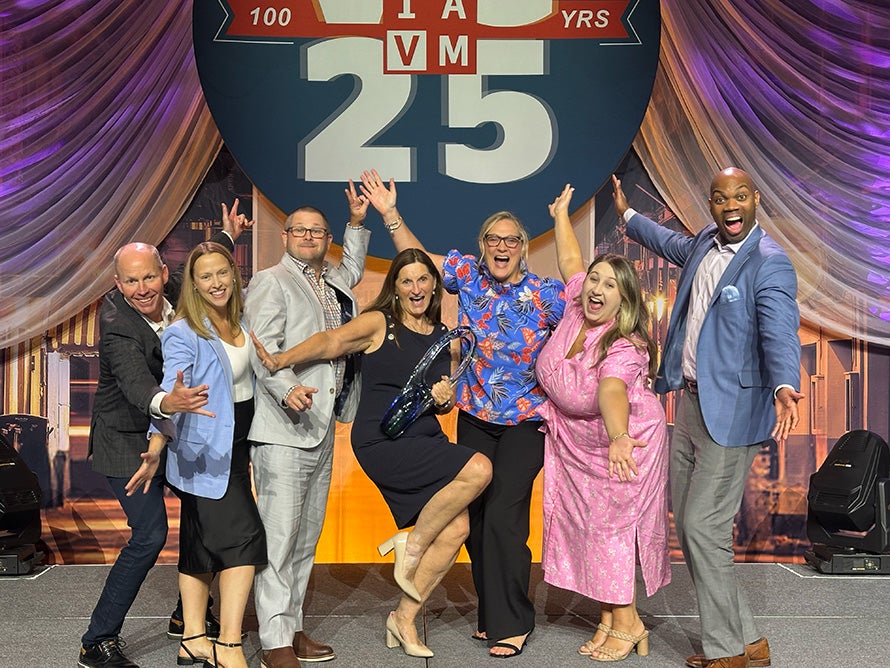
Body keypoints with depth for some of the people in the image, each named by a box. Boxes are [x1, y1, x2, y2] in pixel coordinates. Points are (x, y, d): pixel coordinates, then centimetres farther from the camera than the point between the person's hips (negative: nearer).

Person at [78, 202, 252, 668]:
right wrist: (166, 403, -66)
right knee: (150, 535, -14)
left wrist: (228, 236, 27)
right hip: (127, 440, -8)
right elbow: (135, 384, -45)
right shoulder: (116, 324, -28)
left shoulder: (173, 292, -8)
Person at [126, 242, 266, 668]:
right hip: (205, 452, -7)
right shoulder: (183, 334, -16)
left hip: (235, 445, 7)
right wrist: (155, 451, -39)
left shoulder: (241, 322, 6)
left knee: (203, 543, 12)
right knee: (244, 537, -13)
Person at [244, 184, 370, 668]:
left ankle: (292, 627, 20)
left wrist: (357, 221, 32)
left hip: (322, 428, 8)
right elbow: (261, 349, -15)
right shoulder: (270, 282, -3)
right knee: (278, 534, -7)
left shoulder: (334, 280, 20)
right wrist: (287, 389, -31)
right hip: (282, 430, -8)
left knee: (307, 536, 11)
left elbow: (353, 268, 44)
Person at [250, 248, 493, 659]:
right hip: (381, 442, -7)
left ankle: (405, 618, 13)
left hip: (425, 442, 7)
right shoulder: (379, 323, -5)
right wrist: (281, 361, -33)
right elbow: (331, 342, -20)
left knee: (456, 528, -4)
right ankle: (412, 543, 0)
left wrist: (444, 398, -3)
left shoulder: (441, 334, 13)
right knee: (478, 468, -21)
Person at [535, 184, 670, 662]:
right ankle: (608, 617, 19)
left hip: (619, 441, -7)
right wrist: (561, 215, 20)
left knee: (611, 524, -1)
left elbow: (611, 391, -50)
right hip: (573, 441, 7)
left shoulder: (625, 348, -29)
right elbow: (570, 261, 8)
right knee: (584, 522, 8)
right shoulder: (575, 309, -10)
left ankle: (627, 621, 13)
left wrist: (618, 438, -68)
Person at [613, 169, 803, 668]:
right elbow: (676, 245, 33)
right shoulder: (706, 242, 9)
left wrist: (784, 388, -48)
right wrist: (629, 215, 46)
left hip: (732, 412, -9)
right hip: (690, 403, 9)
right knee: (688, 527, 12)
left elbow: (780, 332, -30)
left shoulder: (770, 263, -16)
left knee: (704, 528, -9)